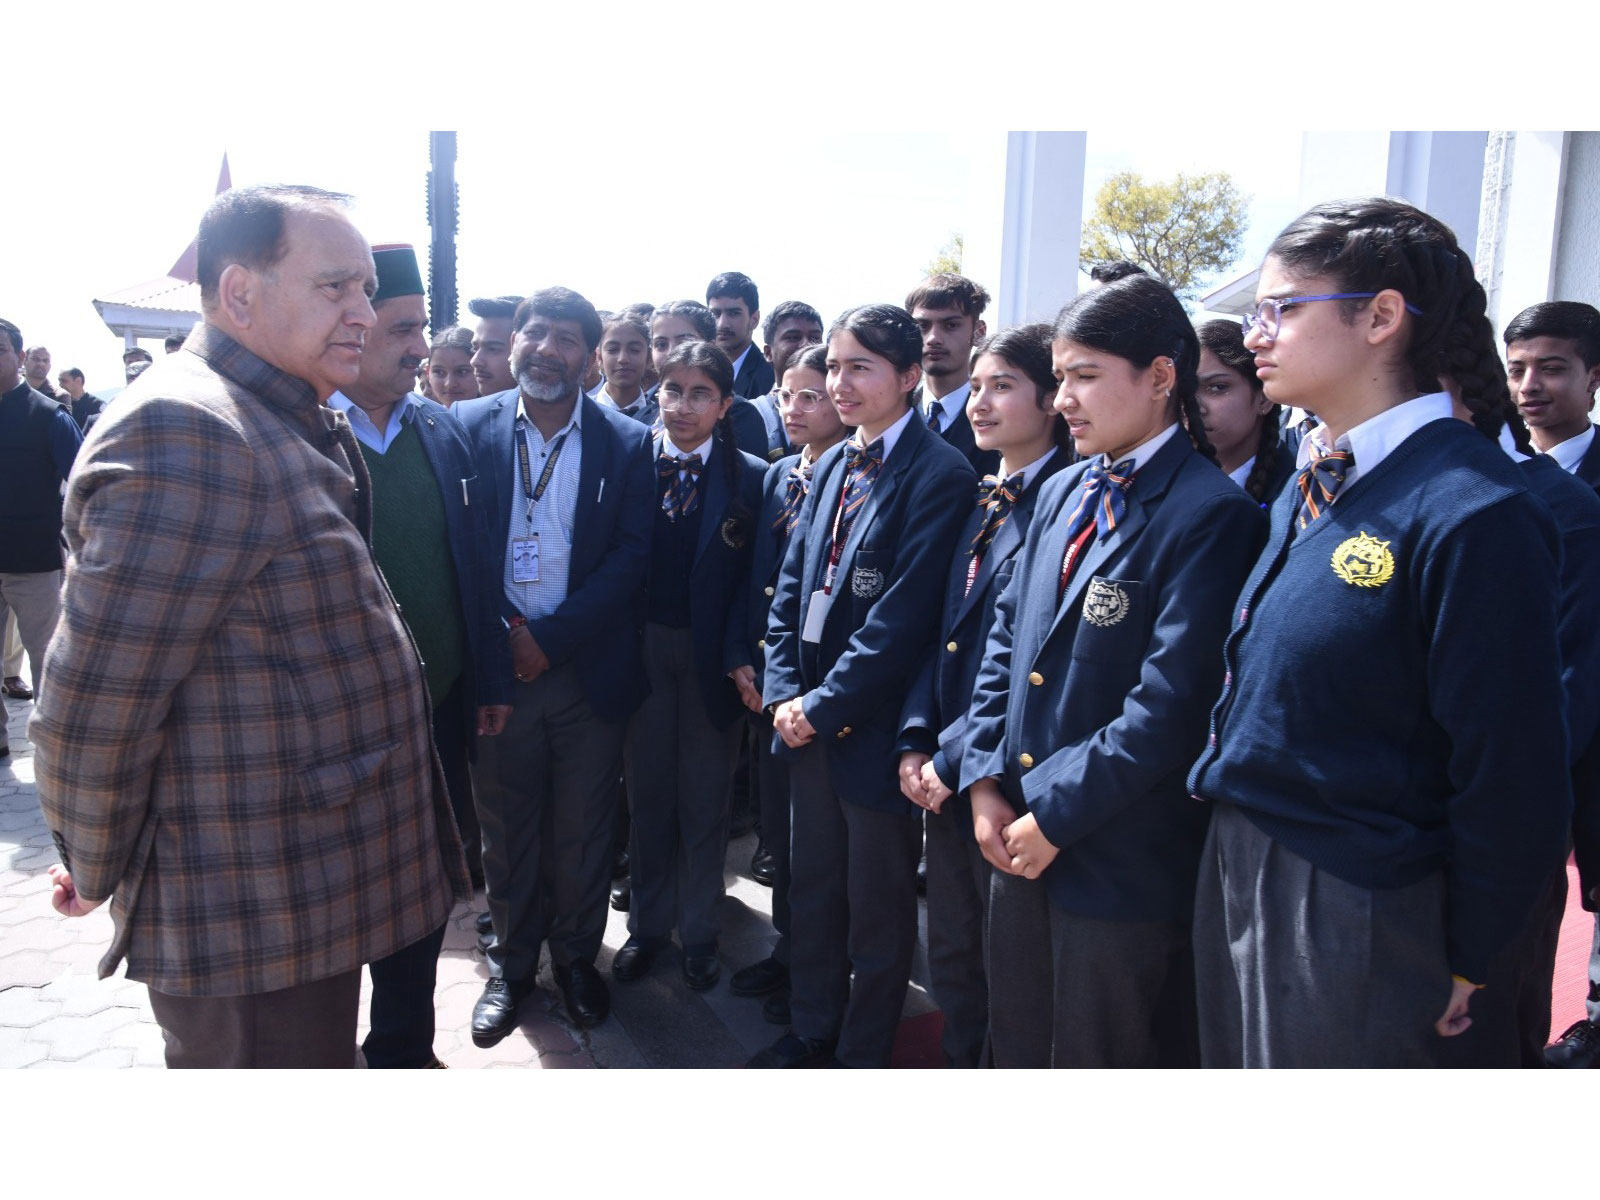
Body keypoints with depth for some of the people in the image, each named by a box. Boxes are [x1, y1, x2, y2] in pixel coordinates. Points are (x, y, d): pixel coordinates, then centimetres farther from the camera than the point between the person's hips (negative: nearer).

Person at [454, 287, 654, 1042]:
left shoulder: (627, 443, -1)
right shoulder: (468, 427, 1)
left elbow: (633, 556, -6)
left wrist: (550, 636, -12)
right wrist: (500, 634, -11)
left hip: (588, 670, 0)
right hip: (495, 666, 1)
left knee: (582, 831, 11)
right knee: (506, 830, 13)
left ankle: (576, 955, 32)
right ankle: (511, 964, 32)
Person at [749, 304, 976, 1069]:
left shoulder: (939, 475, -14)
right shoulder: (831, 465, 10)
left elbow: (903, 614, -19)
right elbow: (792, 581, 10)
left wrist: (825, 705, -16)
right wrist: (784, 689, -1)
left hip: (873, 724, -7)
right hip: (808, 718, 7)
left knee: (877, 906, 11)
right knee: (811, 885, 20)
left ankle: (862, 1054, 31)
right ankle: (812, 1029, 39)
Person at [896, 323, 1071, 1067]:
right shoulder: (978, 500, 11)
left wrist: (956, 756, -16)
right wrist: (915, 741, 2)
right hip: (942, 773, 8)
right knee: (950, 948, 20)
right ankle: (963, 1062, 41)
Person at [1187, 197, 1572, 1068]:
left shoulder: (1473, 515, -20)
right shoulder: (1308, 490, 6)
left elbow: (1513, 776, -17)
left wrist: (1463, 964, -7)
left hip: (1354, 909, -7)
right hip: (1236, 868, 8)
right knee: (1234, 1059, 23)